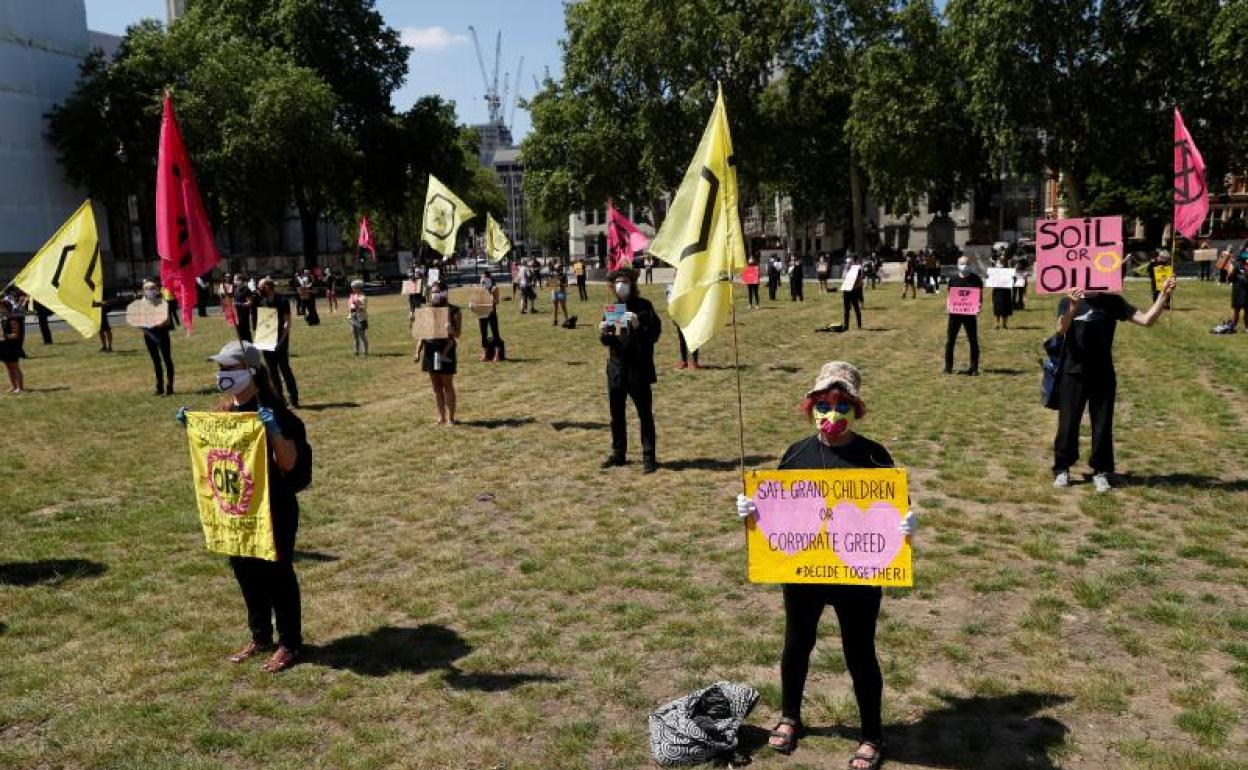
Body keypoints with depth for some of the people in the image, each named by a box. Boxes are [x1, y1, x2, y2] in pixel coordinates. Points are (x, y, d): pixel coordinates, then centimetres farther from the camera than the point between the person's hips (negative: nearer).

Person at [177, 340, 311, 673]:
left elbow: (289, 462, -21)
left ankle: (290, 644, 18)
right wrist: (189, 427, 4)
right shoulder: (224, 410, 5)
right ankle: (259, 637, 34)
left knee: (276, 573, 3)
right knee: (245, 571, 16)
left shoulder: (272, 411, -18)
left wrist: (274, 429, -35)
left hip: (274, 508, -7)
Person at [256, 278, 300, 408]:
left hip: (280, 339, -6)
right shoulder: (262, 302, 11)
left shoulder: (282, 301, -8)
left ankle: (294, 399, 0)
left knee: (284, 368, -6)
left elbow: (287, 322, -12)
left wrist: (282, 339, -21)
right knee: (272, 370, 7)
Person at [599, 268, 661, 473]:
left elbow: (655, 334, -10)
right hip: (616, 369, 5)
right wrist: (603, 334, -8)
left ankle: (649, 457, 6)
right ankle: (618, 453, 25)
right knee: (616, 415, 13)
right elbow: (606, 341, 14)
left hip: (639, 369, -5)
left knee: (645, 414, 0)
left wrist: (638, 325, -25)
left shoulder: (643, 306, -5)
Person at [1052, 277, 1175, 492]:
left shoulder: (1112, 302, 1)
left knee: (1103, 425, 6)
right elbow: (1061, 329, -22)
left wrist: (1163, 295, -17)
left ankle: (1101, 471, 18)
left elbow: (1146, 320, -5)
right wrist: (1073, 308, -40)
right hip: (1072, 373, -1)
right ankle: (1062, 469, 17)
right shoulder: (1068, 302, -3)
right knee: (1068, 423, 4)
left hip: (1103, 375, 2)